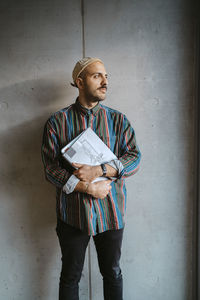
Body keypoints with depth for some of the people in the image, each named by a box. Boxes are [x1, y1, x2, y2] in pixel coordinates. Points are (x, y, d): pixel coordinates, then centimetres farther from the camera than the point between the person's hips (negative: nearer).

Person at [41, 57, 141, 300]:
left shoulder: (118, 120, 3)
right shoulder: (57, 122, -2)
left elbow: (134, 158, -5)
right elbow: (50, 168, -8)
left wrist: (99, 170, -20)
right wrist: (89, 188, -17)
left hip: (111, 211, 2)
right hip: (72, 213, -1)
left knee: (112, 273, 18)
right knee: (70, 277, 15)